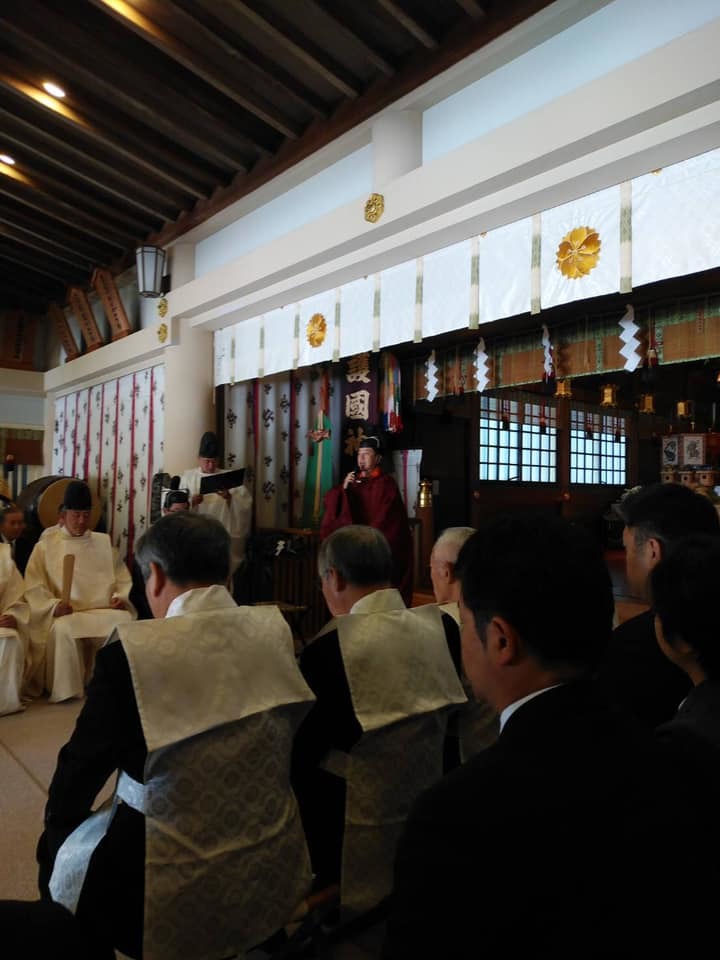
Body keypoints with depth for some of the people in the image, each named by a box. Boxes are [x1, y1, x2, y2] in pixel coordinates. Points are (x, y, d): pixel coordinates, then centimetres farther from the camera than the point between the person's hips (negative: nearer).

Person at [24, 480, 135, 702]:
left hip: (105, 611, 2)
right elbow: (34, 588, 3)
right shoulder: (45, 547, 11)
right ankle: (65, 690, -20)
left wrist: (121, 597, -6)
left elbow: (123, 579, 15)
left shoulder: (105, 542, 17)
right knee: (63, 629, -36)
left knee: (127, 622, -28)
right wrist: (54, 605, -15)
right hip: (66, 614, -2)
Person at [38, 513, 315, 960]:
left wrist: (58, 825, 14)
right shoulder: (275, 629, -7)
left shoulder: (133, 650, -21)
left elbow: (84, 761, -6)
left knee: (58, 850, 23)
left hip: (173, 888, -5)